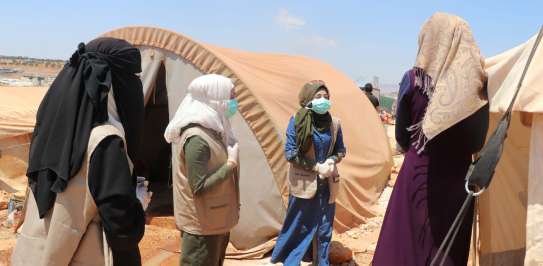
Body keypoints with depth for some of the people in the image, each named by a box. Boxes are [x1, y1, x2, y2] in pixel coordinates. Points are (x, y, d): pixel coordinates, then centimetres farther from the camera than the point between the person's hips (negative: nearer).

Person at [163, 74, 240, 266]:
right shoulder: (197, 138, -24)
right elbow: (199, 188, -25)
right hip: (202, 225, -9)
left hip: (215, 220, 9)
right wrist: (231, 164, -20)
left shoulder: (213, 130, 5)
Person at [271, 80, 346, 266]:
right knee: (299, 227, 5)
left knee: (324, 228, 12)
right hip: (304, 183, -4)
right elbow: (290, 153, -12)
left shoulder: (334, 123, 1)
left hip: (327, 183, 4)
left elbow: (341, 151, 11)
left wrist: (332, 161, -11)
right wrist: (316, 167, -16)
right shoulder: (297, 122, -11)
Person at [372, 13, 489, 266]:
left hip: (419, 173, -2)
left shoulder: (413, 79, -7)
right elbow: (479, 141, 5)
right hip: (459, 177, 3)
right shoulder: (477, 83, -3)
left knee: (405, 242, 7)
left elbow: (401, 136, 2)